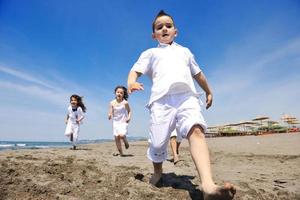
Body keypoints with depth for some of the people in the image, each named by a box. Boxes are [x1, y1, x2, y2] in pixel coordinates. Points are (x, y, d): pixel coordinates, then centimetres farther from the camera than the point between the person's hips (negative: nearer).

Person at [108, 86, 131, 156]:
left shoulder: (125, 103, -8)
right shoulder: (112, 103, -2)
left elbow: (129, 111, 3)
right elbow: (110, 113, 0)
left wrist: (129, 117, -13)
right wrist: (109, 116, -22)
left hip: (123, 122, -3)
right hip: (115, 122, 3)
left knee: (121, 135, -23)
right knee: (116, 137, 2)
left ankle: (126, 142, 13)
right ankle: (121, 152, 20)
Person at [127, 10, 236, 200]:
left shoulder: (185, 51, 34)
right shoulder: (150, 53, 25)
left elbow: (198, 74, 41)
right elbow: (135, 70, 11)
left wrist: (209, 92, 44)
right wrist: (131, 82, -12)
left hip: (187, 97, 2)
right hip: (161, 100, -1)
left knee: (196, 131, -27)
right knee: (158, 143, -5)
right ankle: (158, 172, 27)